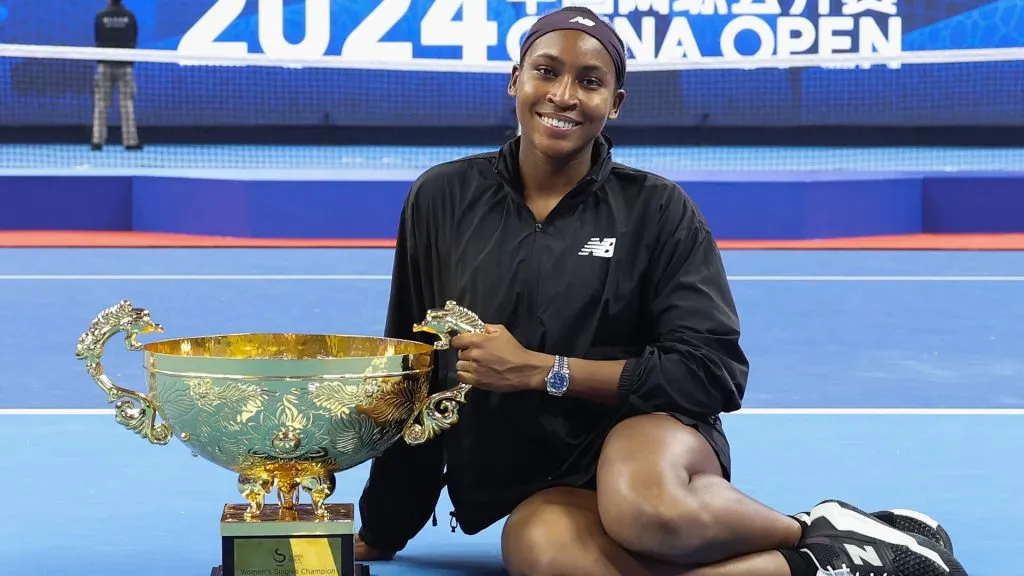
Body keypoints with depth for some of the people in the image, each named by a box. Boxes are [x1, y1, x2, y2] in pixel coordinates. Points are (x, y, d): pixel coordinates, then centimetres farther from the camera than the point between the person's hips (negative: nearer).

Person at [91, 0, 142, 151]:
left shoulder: (100, 17, -2)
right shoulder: (129, 16, -2)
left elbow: (98, 42, 4)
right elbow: (134, 41, 2)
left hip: (104, 65, 0)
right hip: (124, 65, 0)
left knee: (100, 104, 3)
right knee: (127, 104, 0)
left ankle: (97, 140, -1)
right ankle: (130, 141, -3)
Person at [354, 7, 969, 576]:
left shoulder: (654, 208, -3)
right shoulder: (442, 199, 4)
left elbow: (713, 370, -8)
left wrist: (542, 370, -14)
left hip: (646, 438, -2)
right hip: (527, 485, 2)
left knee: (643, 508, -42)